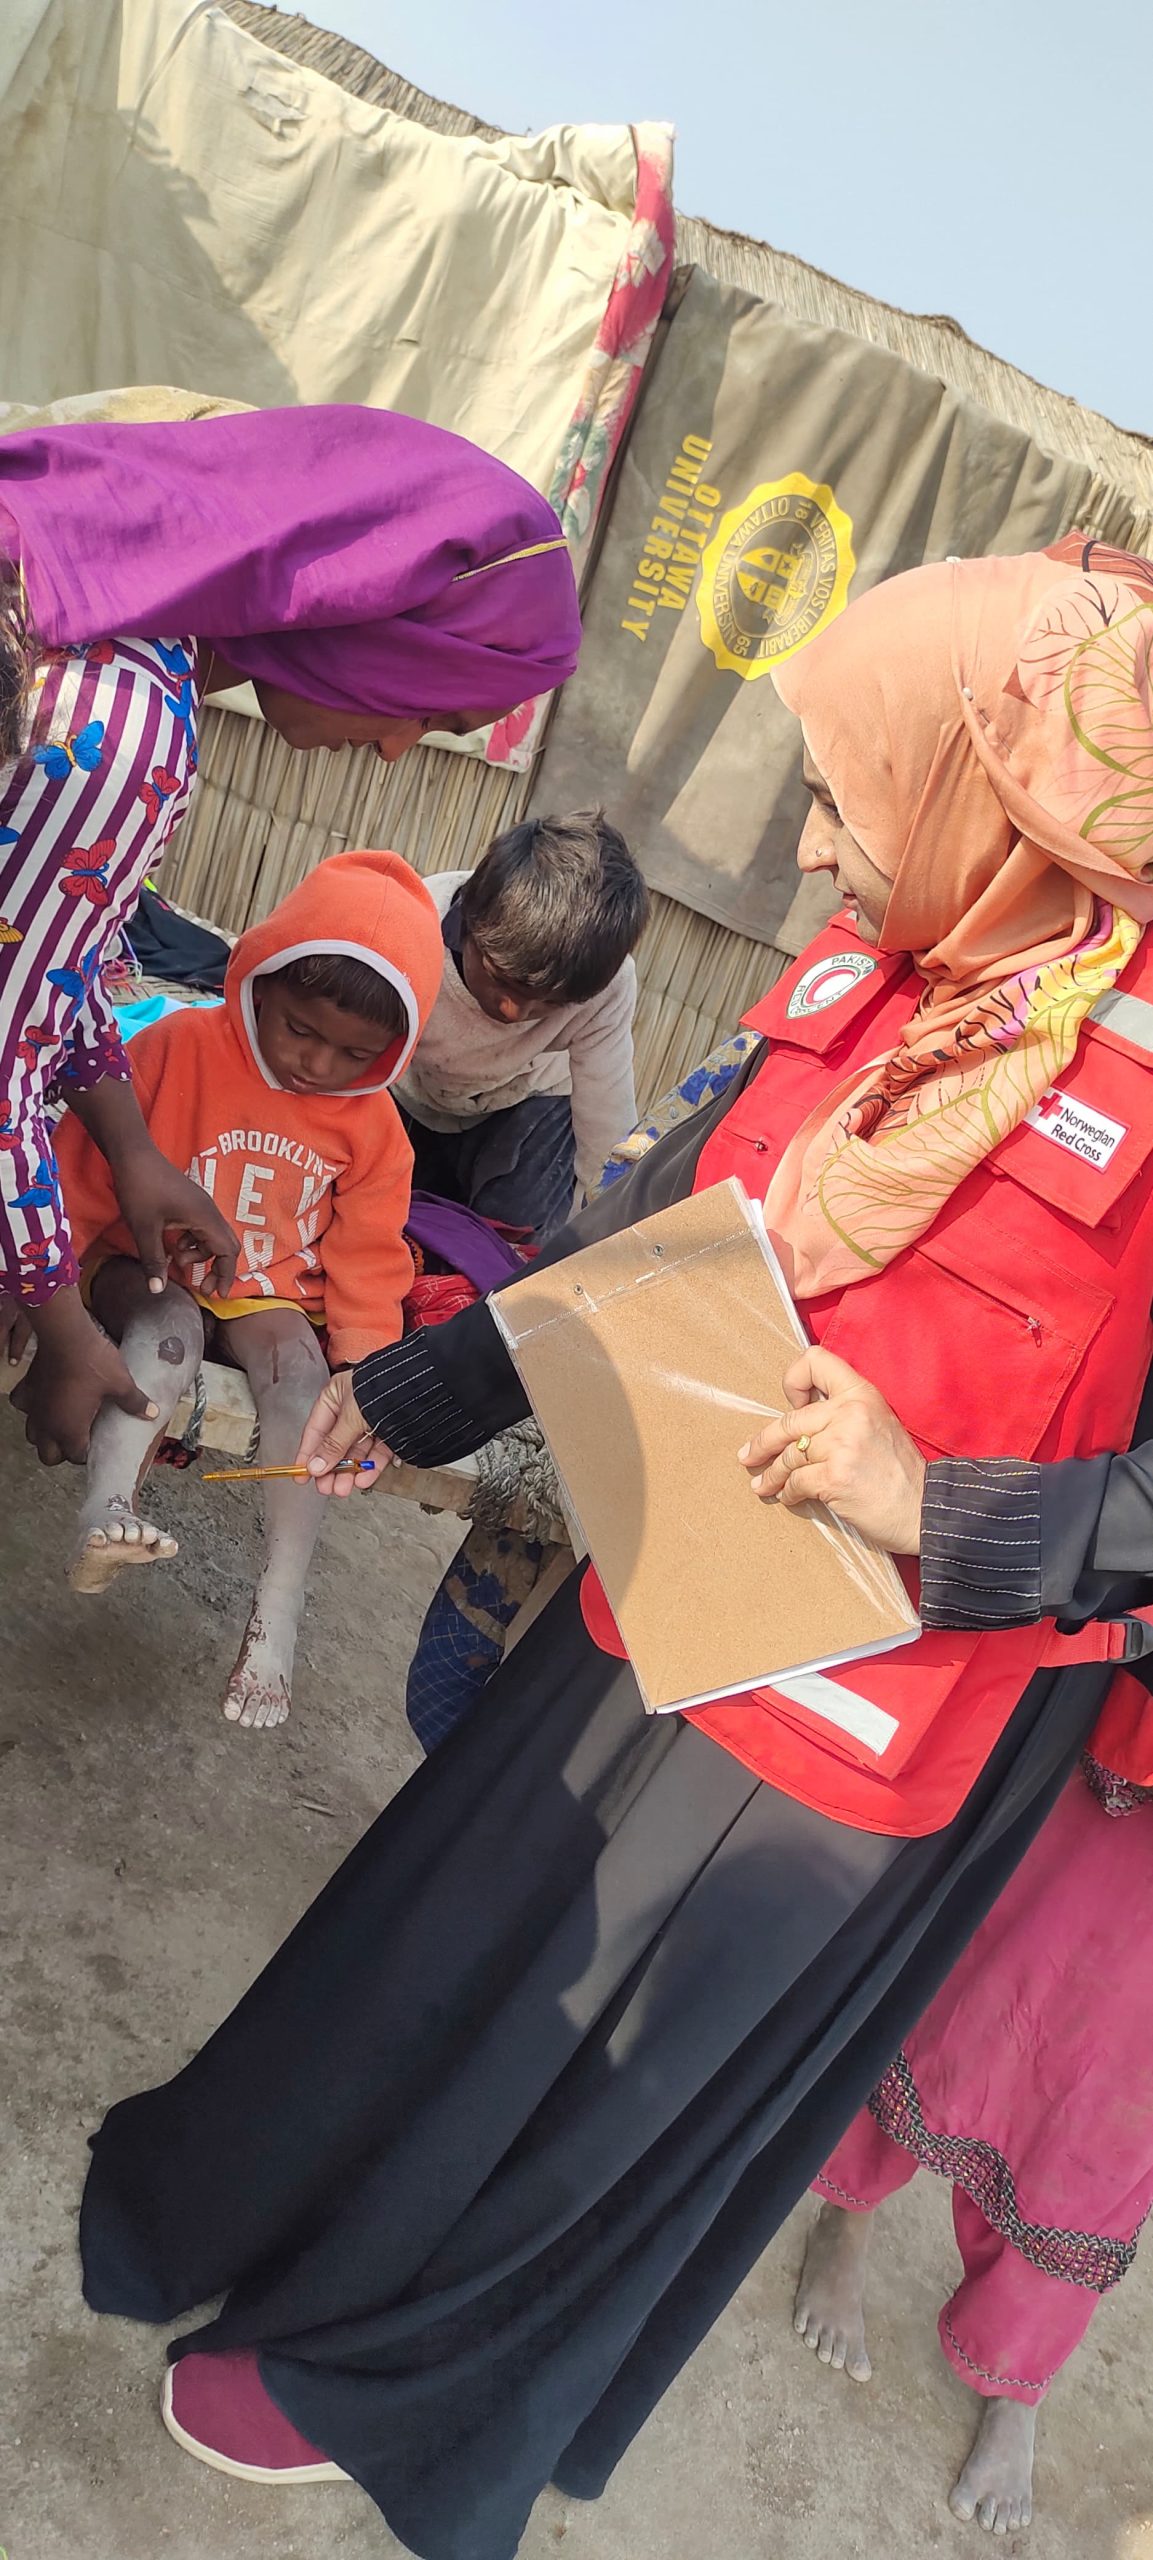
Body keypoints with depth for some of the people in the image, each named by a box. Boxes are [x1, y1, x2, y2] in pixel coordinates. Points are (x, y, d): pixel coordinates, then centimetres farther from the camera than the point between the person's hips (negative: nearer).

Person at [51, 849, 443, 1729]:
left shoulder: (371, 1122, -2)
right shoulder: (181, 1047, -13)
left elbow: (367, 1259, 3)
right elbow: (86, 1171, -9)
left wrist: (369, 1364, -8)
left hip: (271, 1301, 2)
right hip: (150, 1275, -1)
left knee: (301, 1370, -27)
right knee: (172, 1324, -34)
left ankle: (278, 1615, -27)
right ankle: (107, 1511, -49)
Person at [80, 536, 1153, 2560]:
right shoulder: (859, 975, -5)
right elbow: (649, 1224, 8)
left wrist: (939, 1514, -31)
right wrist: (415, 1394, 14)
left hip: (853, 1723, -5)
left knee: (594, 2069, 17)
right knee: (444, 1936, 24)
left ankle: (381, 2386, 47)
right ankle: (264, 2211, 54)